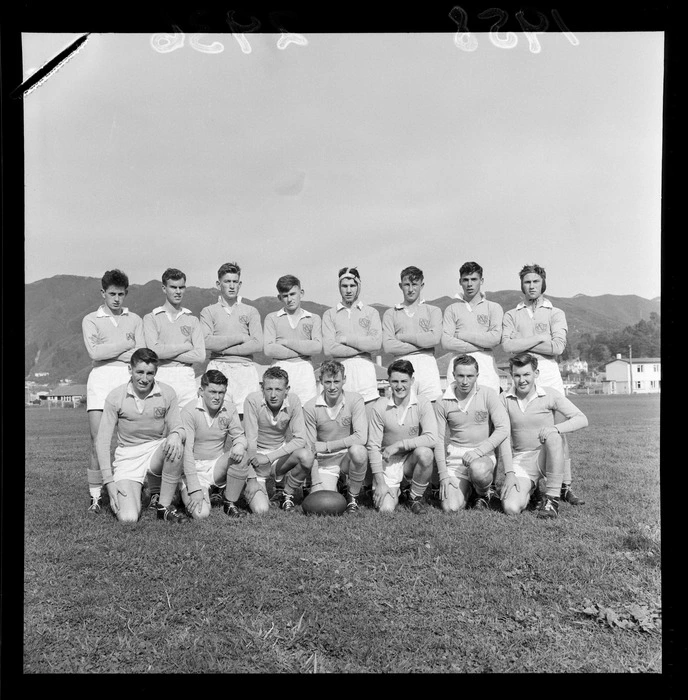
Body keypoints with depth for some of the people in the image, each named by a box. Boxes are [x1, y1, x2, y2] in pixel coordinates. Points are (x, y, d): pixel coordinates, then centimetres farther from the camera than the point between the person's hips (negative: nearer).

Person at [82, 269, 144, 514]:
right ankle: (96, 496, 3)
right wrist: (127, 344, -1)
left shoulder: (135, 319, 16)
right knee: (98, 440, -5)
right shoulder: (91, 320, 12)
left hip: (129, 377, 1)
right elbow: (95, 352, -5)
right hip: (101, 377, -1)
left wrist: (109, 351, -6)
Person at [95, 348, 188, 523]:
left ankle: (164, 506, -15)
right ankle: (126, 495, 19)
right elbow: (102, 441, -5)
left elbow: (178, 428, -1)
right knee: (128, 518, -20)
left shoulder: (167, 393, -5)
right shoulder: (115, 396, -8)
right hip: (128, 457, -1)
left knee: (176, 447, -35)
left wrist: (176, 435, -28)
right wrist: (109, 481, -11)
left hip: (157, 452, 1)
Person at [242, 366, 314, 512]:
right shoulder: (252, 400, -19)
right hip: (257, 455, -2)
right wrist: (252, 479, -20)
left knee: (306, 456, -30)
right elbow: (250, 440, -19)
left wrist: (270, 457, -23)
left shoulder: (293, 401, -12)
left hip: (281, 452, 2)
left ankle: (286, 494, -2)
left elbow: (300, 439, -16)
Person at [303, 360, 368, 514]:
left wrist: (325, 446, -20)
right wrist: (316, 483, -14)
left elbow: (361, 437, -22)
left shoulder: (355, 400, -10)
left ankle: (353, 497, -8)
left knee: (358, 450, -35)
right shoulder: (310, 408, -9)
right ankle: (331, 485, 18)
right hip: (325, 462, 0)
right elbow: (310, 450, -6)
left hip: (349, 457, 0)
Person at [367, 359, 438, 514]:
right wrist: (380, 483, -12)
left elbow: (432, 439, -22)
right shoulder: (380, 406, -11)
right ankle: (394, 491, 21)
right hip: (388, 463, 0)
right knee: (385, 508, -18)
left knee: (425, 452, -33)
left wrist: (398, 445, -22)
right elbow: (373, 446, -8)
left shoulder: (422, 403, -10)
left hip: (412, 460, 1)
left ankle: (415, 498, -6)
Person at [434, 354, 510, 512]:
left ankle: (485, 493, 0)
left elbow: (503, 429, -12)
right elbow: (438, 440, 2)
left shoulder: (488, 395, -4)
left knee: (478, 469, -38)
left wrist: (478, 451, -23)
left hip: (484, 454, -2)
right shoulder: (442, 403, 0)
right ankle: (467, 488, 21)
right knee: (450, 507, -15)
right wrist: (443, 475, -6)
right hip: (455, 456, 2)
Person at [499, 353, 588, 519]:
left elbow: (582, 419, -10)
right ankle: (529, 488, 18)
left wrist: (554, 428, -27)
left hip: (547, 456, -1)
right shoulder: (505, 399, -1)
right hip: (520, 461, 2)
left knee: (552, 434, -35)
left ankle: (552, 498, -22)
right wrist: (509, 472, -11)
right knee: (511, 508, -21)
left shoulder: (550, 394, -5)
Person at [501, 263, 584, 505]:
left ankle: (565, 486, 1)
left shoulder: (556, 313, 13)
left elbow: (557, 347, -4)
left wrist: (521, 344, -4)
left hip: (549, 373, 0)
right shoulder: (511, 315, 16)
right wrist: (540, 338, -4)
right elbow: (507, 345, -2)